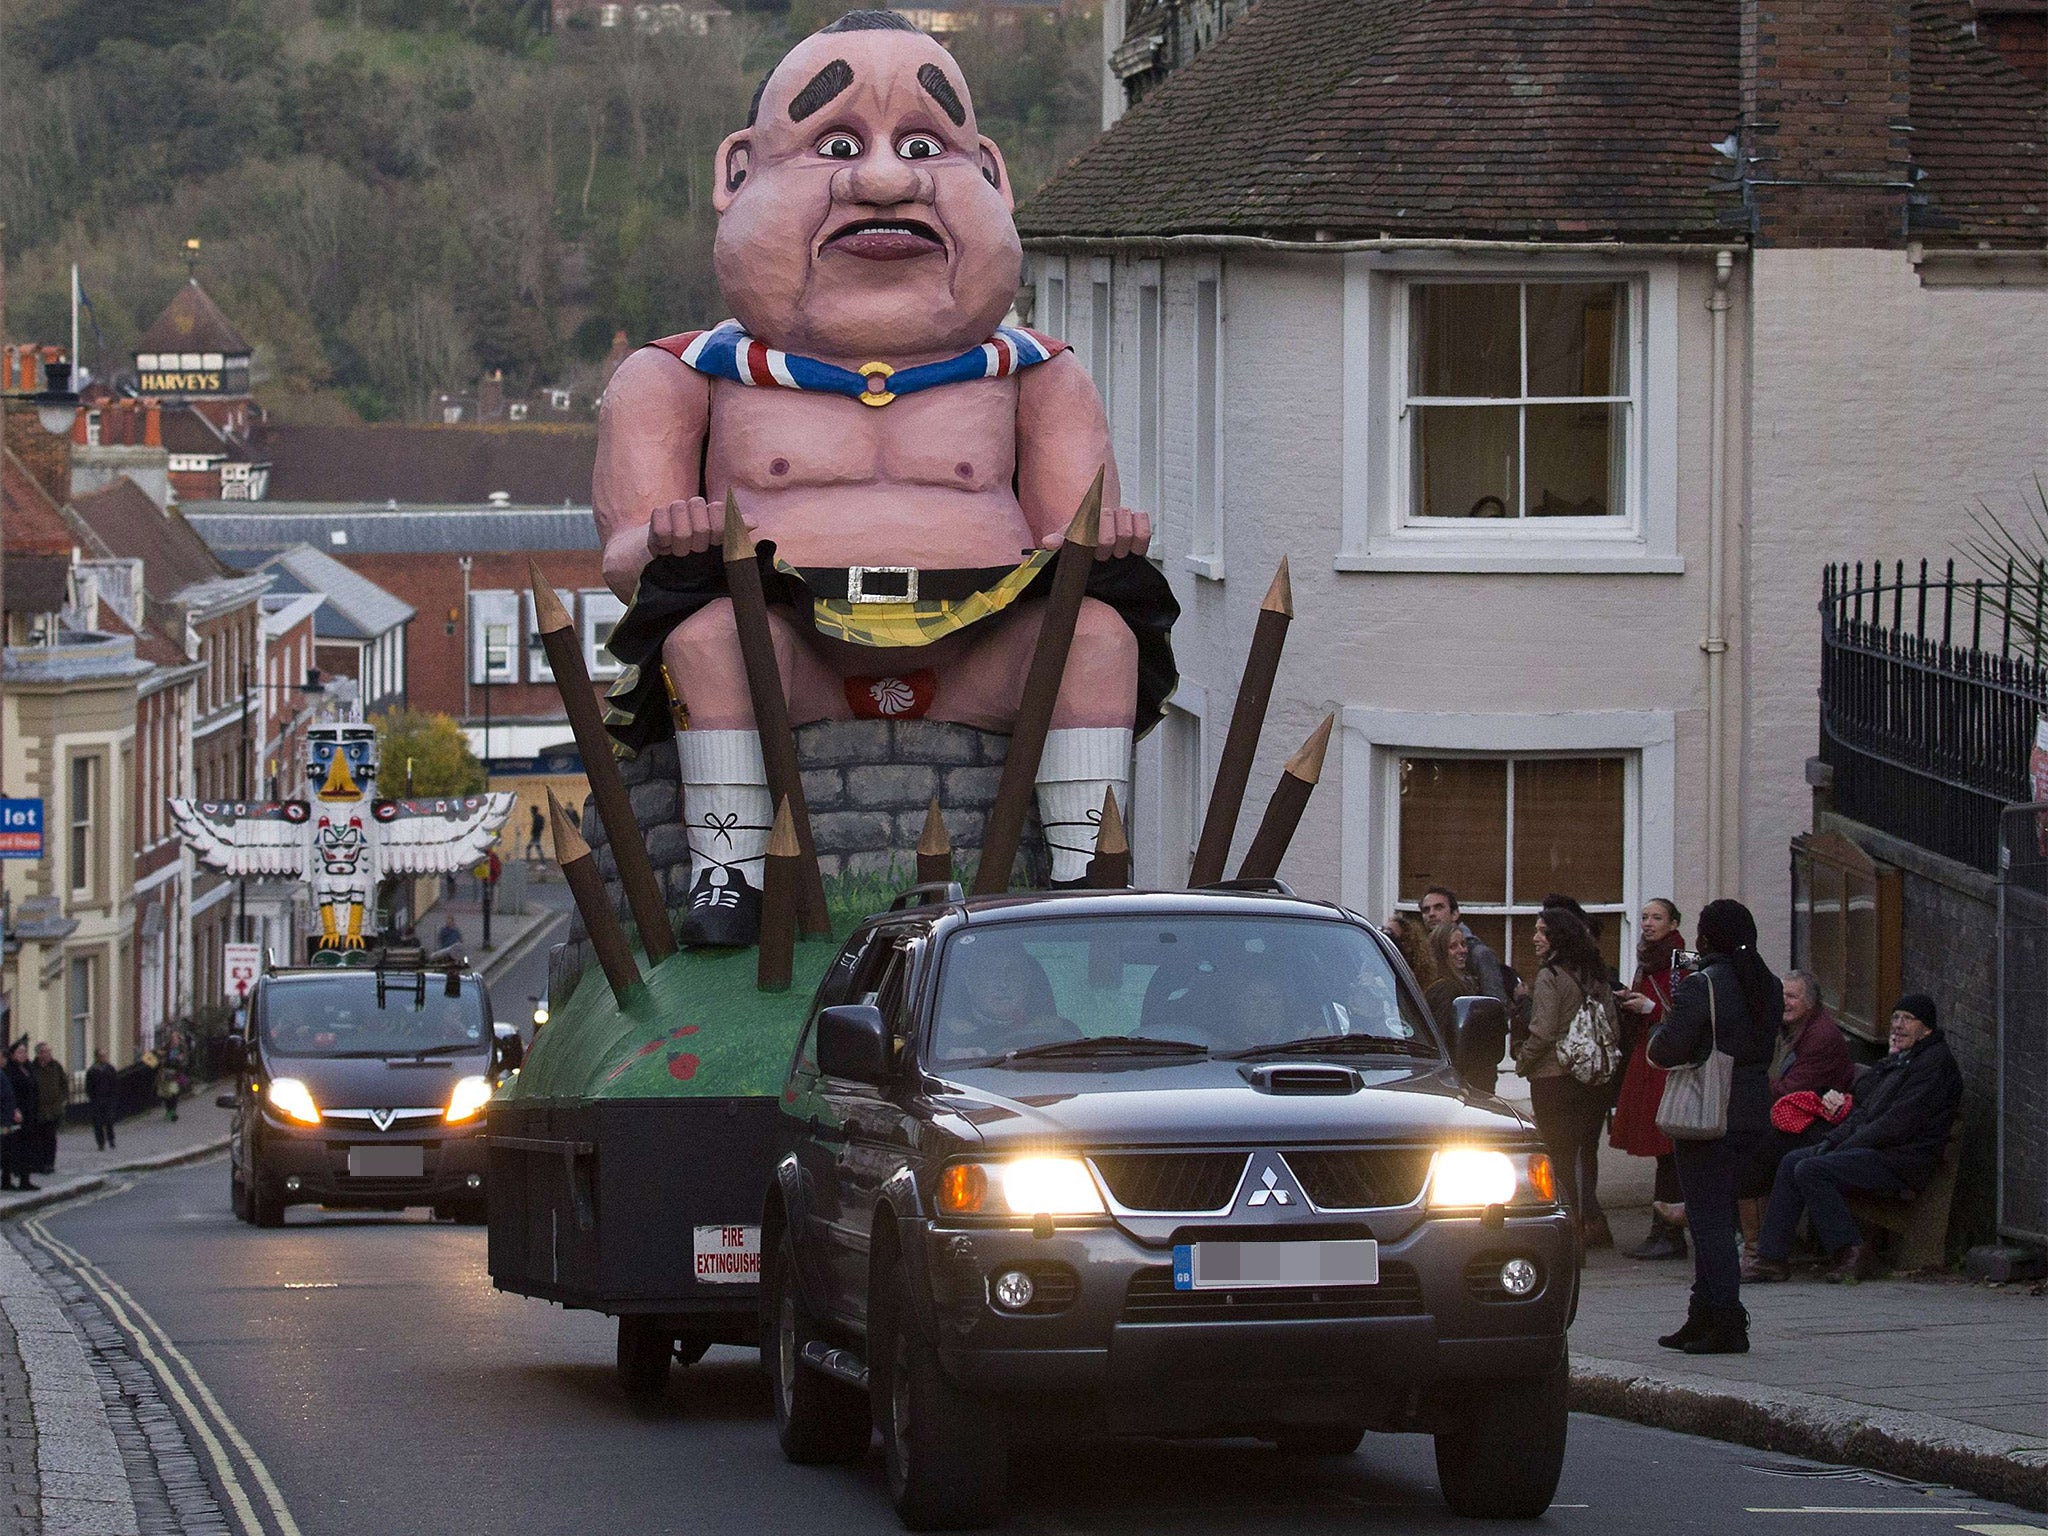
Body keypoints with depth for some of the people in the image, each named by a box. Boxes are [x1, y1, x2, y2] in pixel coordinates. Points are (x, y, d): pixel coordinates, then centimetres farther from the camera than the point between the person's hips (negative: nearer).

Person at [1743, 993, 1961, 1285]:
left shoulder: (1935, 1064, -11)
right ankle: (1772, 1257, -2)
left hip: (1901, 1162, -10)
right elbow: (1866, 1110, 22)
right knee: (1792, 1162, 3)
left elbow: (1899, 1123, -18)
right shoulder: (1899, 1060, 22)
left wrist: (1844, 1146, -15)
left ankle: (1852, 1253, -19)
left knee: (1810, 1170, -23)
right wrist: (1832, 1140, 4)